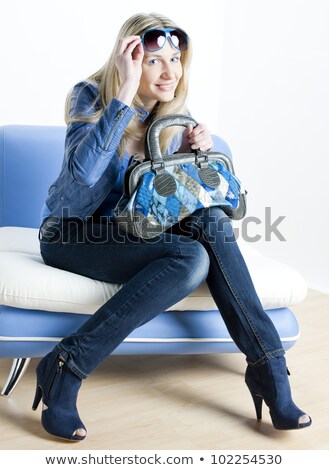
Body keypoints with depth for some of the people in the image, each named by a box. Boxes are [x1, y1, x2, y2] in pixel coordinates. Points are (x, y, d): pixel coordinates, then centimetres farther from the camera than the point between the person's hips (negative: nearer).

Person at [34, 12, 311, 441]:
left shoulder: (173, 110, 3)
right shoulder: (91, 96, -13)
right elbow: (82, 174, -30)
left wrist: (204, 142, -10)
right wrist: (124, 94, -31)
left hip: (129, 231, 6)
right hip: (72, 233, -5)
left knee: (210, 220, -25)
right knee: (191, 257, -31)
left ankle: (266, 366, -22)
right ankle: (65, 369, -29)